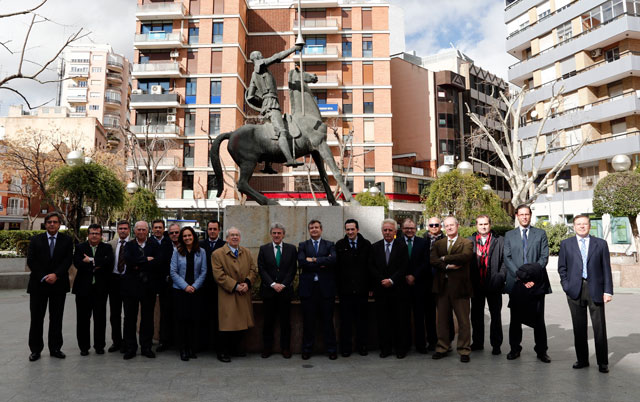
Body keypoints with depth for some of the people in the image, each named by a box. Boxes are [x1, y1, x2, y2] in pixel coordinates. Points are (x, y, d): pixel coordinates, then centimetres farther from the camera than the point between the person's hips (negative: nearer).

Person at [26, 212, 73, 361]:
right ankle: (35, 349, 16)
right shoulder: (36, 240, 5)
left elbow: (68, 260, -3)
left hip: (58, 284, 0)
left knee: (57, 318, 7)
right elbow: (31, 261, -2)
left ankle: (55, 348, 16)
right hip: (38, 284, 0)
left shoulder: (66, 240, 4)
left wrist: (56, 275, -17)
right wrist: (44, 277, -12)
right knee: (36, 318, 5)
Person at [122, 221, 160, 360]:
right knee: (130, 317, 7)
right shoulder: (129, 245, 6)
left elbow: (158, 261, -10)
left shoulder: (154, 245, 4)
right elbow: (128, 260, -13)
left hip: (148, 286, 0)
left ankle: (146, 347, 18)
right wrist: (146, 259, -15)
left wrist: (139, 266, -11)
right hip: (131, 285, 1)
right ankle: (130, 348, 18)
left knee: (147, 317, 7)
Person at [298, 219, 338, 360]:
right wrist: (322, 263, -12)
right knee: (308, 320, 8)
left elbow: (333, 259, -13)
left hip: (326, 287, 0)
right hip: (308, 287, 1)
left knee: (328, 319, 5)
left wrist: (314, 260, -13)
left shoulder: (329, 245, 8)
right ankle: (307, 349, 20)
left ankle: (331, 349, 17)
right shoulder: (303, 246, 9)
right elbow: (301, 262, -9)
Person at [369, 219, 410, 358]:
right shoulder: (375, 247, 8)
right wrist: (382, 280, -8)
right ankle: (385, 348, 16)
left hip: (398, 289, -2)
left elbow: (404, 267, -5)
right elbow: (371, 267, 4)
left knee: (400, 320, 4)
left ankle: (401, 348, 15)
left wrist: (391, 280, -13)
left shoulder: (402, 246, 2)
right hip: (381, 289, 2)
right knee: (382, 320, 6)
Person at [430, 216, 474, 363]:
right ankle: (442, 348, 22)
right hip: (442, 285, 3)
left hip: (459, 285, -3)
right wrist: (448, 266, -16)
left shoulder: (466, 243, 2)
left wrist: (444, 258, -13)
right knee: (442, 319, 11)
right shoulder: (438, 244, 13)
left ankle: (464, 350, 14)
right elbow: (433, 261, -2)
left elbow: (466, 256, -19)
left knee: (463, 320, 2)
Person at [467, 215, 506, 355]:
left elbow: (505, 261, 1)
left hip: (493, 285, -2)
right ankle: (477, 342, 24)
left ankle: (496, 345, 16)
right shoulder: (469, 241, 7)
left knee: (496, 315, 5)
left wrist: (500, 277, -10)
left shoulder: (500, 241, 3)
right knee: (476, 315, 11)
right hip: (476, 285, 2)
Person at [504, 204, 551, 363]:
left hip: (536, 282, -1)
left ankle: (541, 351, 14)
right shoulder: (509, 235, 10)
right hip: (515, 282, 1)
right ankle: (515, 349, 17)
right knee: (516, 318, 7)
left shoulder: (540, 234, 8)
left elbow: (544, 257, -1)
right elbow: (507, 258, 1)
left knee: (538, 318, 4)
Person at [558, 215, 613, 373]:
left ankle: (603, 362, 16)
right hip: (575, 290, 1)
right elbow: (562, 267, 9)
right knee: (579, 327, 8)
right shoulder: (566, 244, 8)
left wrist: (608, 290, -3)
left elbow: (606, 268, 4)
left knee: (599, 327, 3)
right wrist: (566, 286, -2)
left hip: (595, 290, -1)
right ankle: (582, 359, 19)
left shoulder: (601, 244, 6)